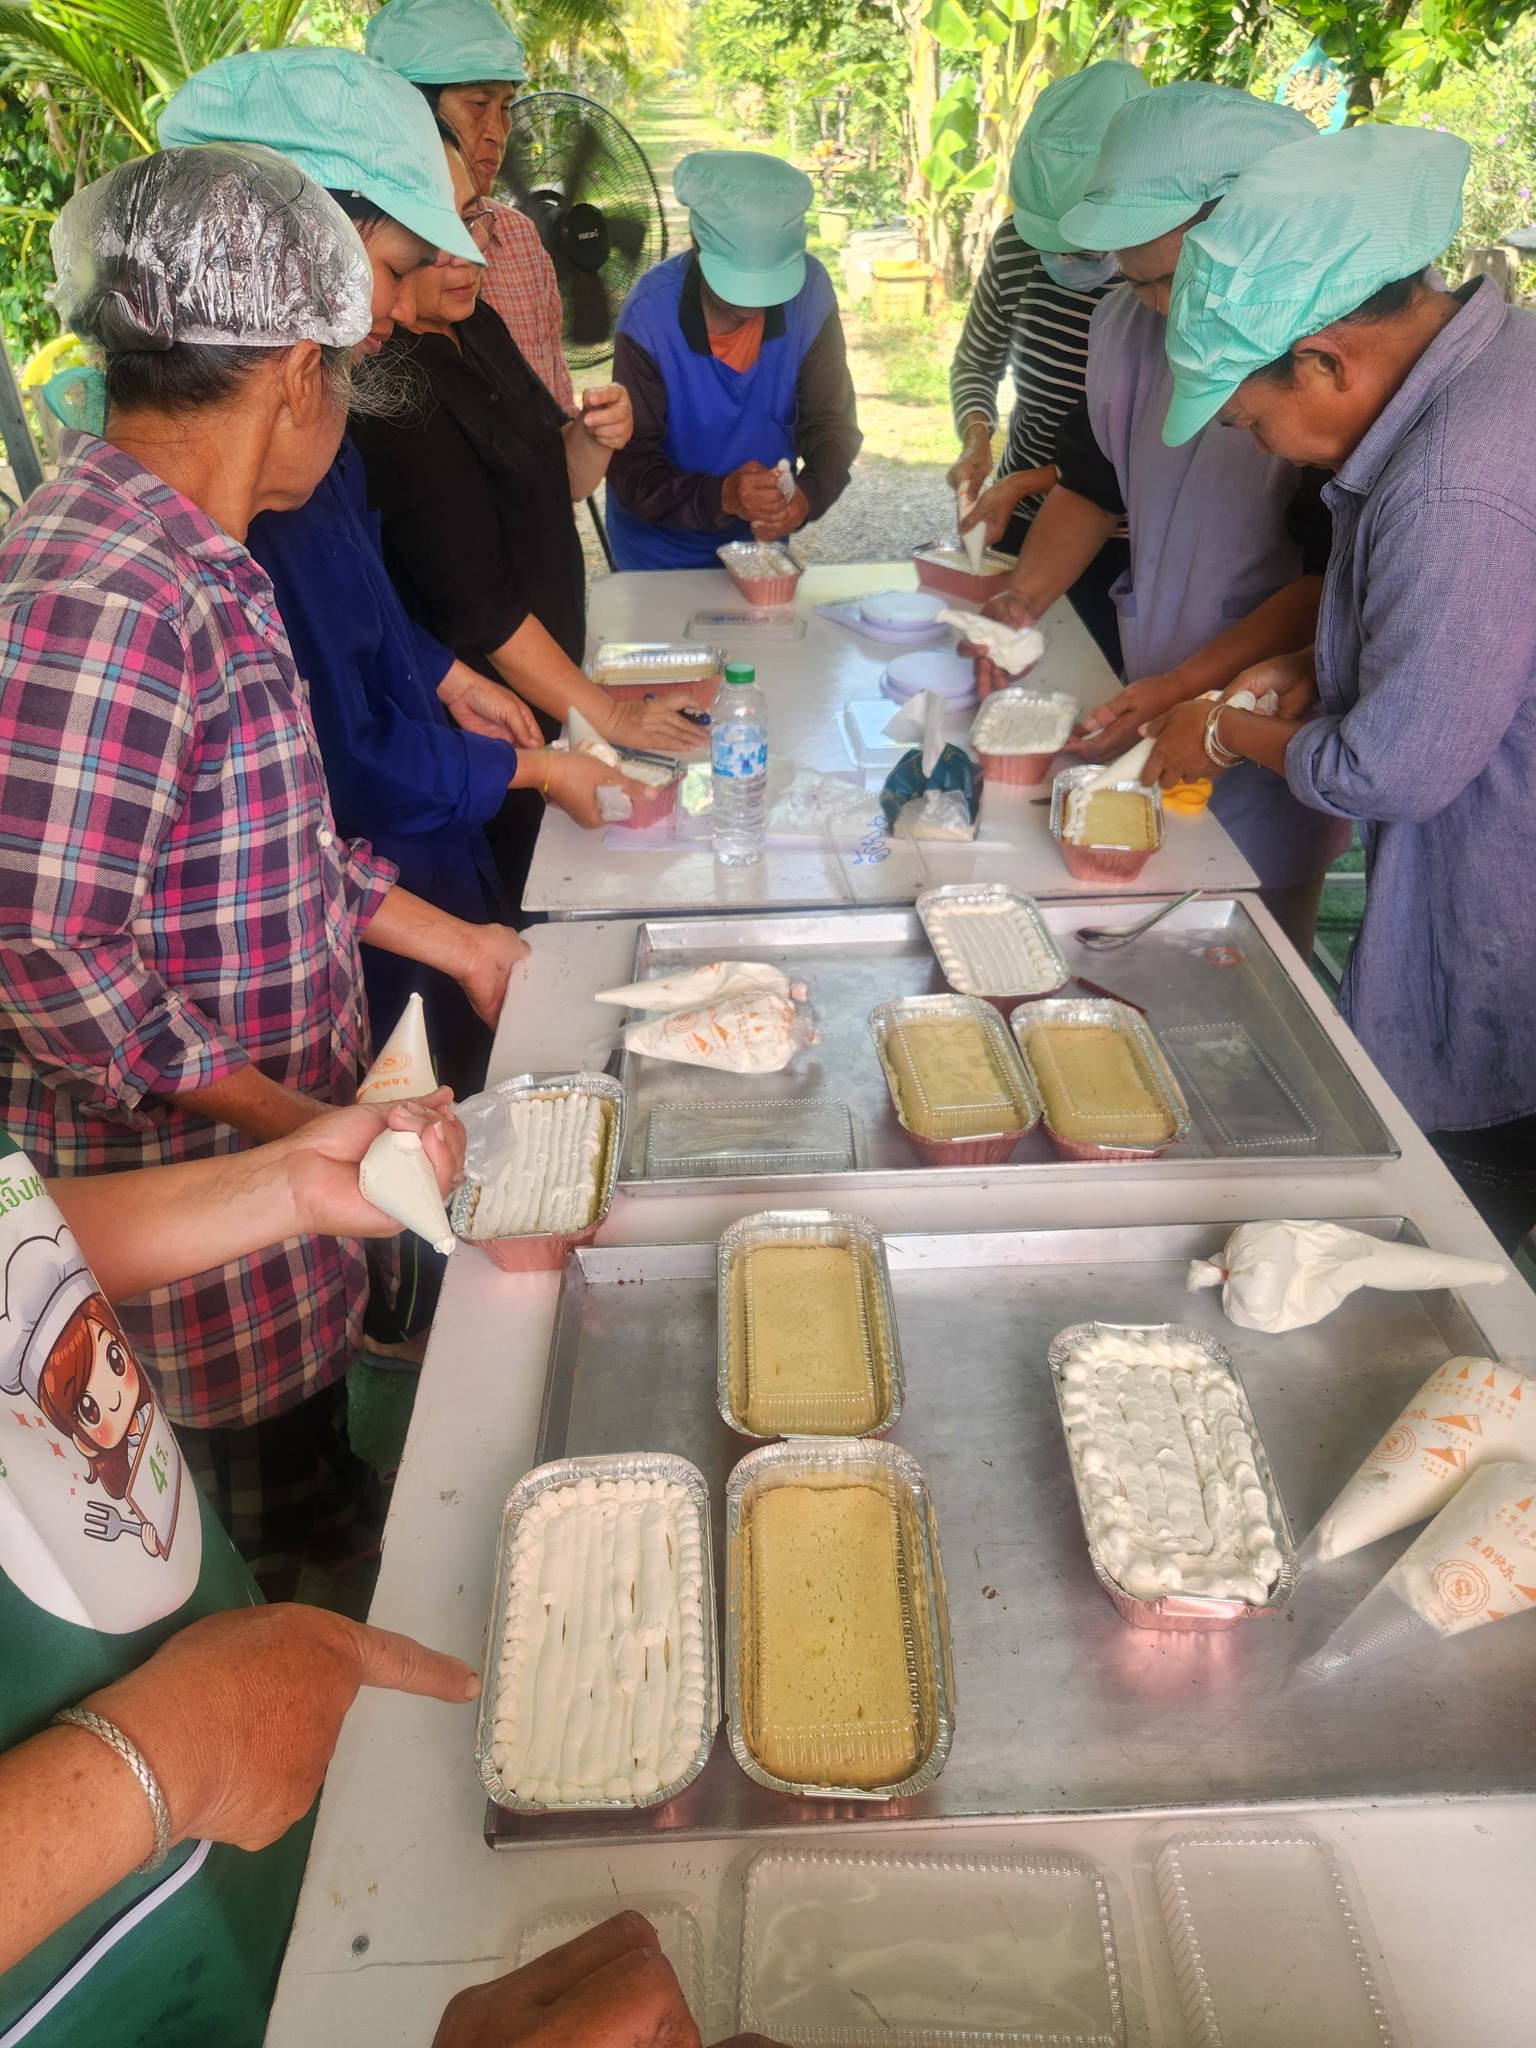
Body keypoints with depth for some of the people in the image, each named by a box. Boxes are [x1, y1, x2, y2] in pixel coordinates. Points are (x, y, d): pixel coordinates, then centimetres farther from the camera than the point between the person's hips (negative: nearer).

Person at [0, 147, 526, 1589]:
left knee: (308, 1454, 27)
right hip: (183, 1174, -9)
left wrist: (458, 944, 14)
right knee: (279, 1503, 14)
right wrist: (299, 1126, -21)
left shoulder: (198, 567, 6)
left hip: (282, 1113, 9)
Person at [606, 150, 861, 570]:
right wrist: (722, 496, -41)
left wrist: (808, 495, -32)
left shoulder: (809, 292, -17)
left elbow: (832, 425, -10)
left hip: (762, 539, 3)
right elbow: (632, 471, -23)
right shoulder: (650, 316, -25)